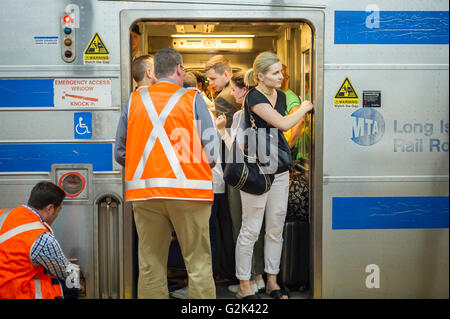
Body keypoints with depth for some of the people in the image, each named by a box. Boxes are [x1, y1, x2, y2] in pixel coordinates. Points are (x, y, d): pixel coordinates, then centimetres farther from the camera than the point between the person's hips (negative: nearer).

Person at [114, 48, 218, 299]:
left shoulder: (134, 100, 10)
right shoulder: (193, 99, 1)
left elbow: (120, 153, 13)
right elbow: (211, 152, -2)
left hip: (144, 193, 3)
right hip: (188, 191, -3)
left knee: (150, 264, 9)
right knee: (198, 263, 3)